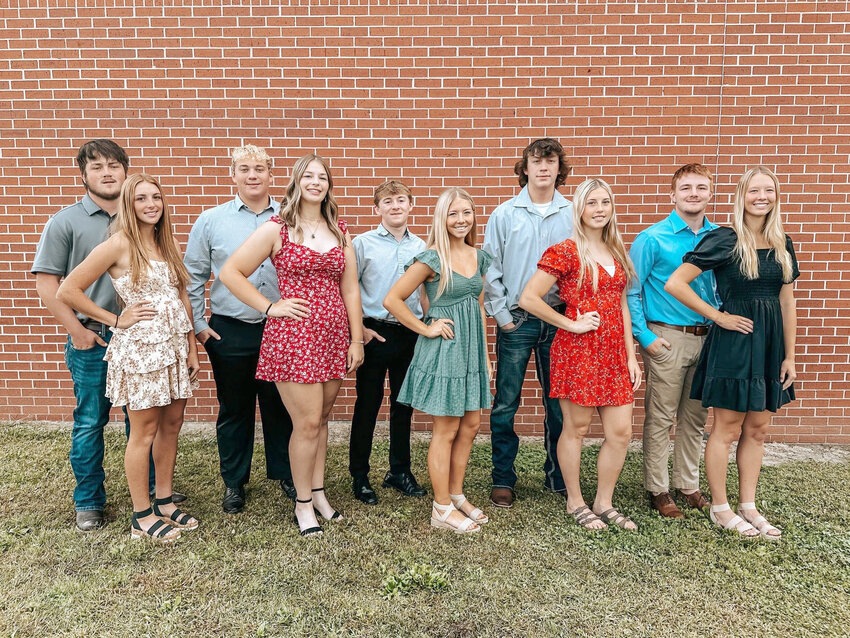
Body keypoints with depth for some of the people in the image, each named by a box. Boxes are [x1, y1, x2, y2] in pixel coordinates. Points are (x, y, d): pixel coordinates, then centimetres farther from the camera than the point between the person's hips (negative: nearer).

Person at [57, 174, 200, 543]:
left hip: (176, 346, 6)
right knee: (144, 433, 4)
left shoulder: (169, 244, 9)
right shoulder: (119, 245, -10)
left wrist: (191, 347, 9)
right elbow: (67, 291, -11)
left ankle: (165, 502, 30)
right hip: (140, 348, -6)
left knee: (171, 426, 13)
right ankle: (143, 518, 19)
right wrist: (117, 320, -7)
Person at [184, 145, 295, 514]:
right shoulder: (210, 221, 3)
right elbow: (193, 276, 7)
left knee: (280, 407, 11)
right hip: (230, 332, 0)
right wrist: (198, 325, 2)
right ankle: (234, 482, 29)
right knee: (234, 410, 12)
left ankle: (285, 474, 29)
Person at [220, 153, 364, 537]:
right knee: (307, 423, -2)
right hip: (293, 335, -4)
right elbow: (230, 272, -3)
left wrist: (356, 339, 7)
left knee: (320, 419, 13)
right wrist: (269, 307, -6)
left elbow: (350, 287, 10)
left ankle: (318, 491, 29)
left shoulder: (339, 231, 12)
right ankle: (303, 503, 16)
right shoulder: (276, 229, -2)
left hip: (334, 336, 5)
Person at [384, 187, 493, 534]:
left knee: (470, 425, 13)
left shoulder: (479, 257, 9)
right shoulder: (431, 258, -12)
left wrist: (486, 353, 14)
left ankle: (457, 495, 30)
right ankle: (442, 509, 17)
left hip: (472, 348, 7)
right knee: (446, 430, 2)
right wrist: (425, 329, -10)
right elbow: (392, 300, -13)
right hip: (443, 349, -7)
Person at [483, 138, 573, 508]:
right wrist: (501, 314, -3)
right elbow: (491, 269, 2)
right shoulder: (505, 214, 3)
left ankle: (557, 478, 25)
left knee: (559, 405, 9)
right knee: (506, 404, 3)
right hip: (516, 321, -1)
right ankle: (503, 479, 18)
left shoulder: (572, 214, 6)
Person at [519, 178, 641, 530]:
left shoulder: (617, 253, 14)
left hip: (614, 353, 7)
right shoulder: (564, 252, -8)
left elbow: (622, 307, 17)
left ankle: (604, 502, 26)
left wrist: (631, 355, 12)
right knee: (576, 429, 6)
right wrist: (572, 324, -11)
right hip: (577, 351, -6)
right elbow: (528, 298, -13)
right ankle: (575, 503, 24)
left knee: (621, 431, 7)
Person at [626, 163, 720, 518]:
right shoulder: (652, 239, -7)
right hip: (667, 339, -5)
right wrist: (644, 336, -12)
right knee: (660, 419, 3)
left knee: (695, 417, 14)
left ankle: (688, 485, 29)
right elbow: (630, 291, -8)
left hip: (707, 338, 5)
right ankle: (657, 490, 16)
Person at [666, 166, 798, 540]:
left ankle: (748, 506, 25)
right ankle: (720, 508, 17)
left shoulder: (782, 245, 9)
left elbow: (787, 303, 11)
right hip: (733, 342, -6)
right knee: (727, 429, 3)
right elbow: (675, 284, -16)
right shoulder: (724, 240, -9)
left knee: (757, 430, 12)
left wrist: (789, 355, 7)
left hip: (771, 344, 6)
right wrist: (719, 316, -10)